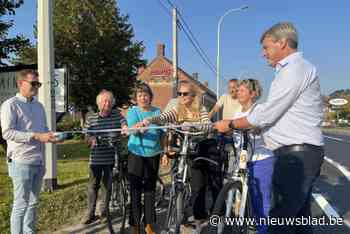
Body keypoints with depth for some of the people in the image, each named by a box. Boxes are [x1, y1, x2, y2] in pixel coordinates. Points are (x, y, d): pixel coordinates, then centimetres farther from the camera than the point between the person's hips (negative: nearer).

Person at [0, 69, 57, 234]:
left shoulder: (39, 106, 15)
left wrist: (52, 136, -2)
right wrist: (37, 136, -23)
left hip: (39, 162, 7)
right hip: (21, 163, -7)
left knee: (33, 202, 15)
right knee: (21, 204, -1)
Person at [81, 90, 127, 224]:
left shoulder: (117, 115, 1)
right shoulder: (91, 118, 2)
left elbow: (124, 125, -15)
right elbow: (87, 138, 4)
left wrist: (126, 129, -38)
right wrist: (91, 139, -18)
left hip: (111, 158, 0)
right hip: (96, 158, 0)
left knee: (107, 185, 11)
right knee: (93, 185, 6)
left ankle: (104, 212, 27)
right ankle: (90, 213, 21)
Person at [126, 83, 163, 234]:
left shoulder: (158, 112, 4)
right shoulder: (132, 111, -3)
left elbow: (162, 134, 6)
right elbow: (132, 130, -21)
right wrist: (140, 125, -40)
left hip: (153, 155, 2)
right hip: (136, 155, -2)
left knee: (150, 190, 10)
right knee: (136, 190, 1)